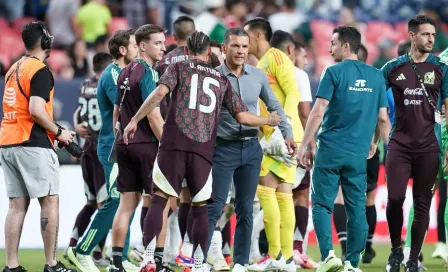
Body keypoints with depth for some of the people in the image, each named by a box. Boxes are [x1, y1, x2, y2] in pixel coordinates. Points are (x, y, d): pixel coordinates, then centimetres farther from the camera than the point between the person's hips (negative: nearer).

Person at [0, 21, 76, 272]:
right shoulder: (40, 71, -10)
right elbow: (36, 110, -21)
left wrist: (53, 131, 19)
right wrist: (59, 132, -8)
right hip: (32, 145, -8)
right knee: (50, 202, -2)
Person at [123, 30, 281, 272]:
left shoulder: (179, 68, 11)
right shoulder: (221, 79, 19)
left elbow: (160, 92, -8)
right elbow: (242, 116, 16)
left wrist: (134, 120, -4)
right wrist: (268, 121, 34)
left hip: (174, 144, -2)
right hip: (204, 150, 2)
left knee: (159, 199, -1)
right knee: (200, 207, 9)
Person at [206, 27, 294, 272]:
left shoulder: (258, 76, 4)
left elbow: (274, 107, 16)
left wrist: (287, 134, 9)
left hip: (251, 148, 4)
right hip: (223, 148, -4)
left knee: (245, 209, 6)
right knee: (214, 208, -8)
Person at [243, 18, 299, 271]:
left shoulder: (276, 57, -8)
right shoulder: (260, 64, 21)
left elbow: (293, 93, -17)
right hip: (271, 136, 9)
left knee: (265, 188, -11)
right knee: (282, 193, 6)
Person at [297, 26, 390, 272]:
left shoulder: (334, 72, -5)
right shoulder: (375, 76, 8)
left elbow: (318, 113, -10)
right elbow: (383, 118, 10)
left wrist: (303, 146, -5)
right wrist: (374, 143, 26)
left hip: (331, 150, -4)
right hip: (358, 154, 4)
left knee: (322, 204, 3)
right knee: (357, 209, 7)